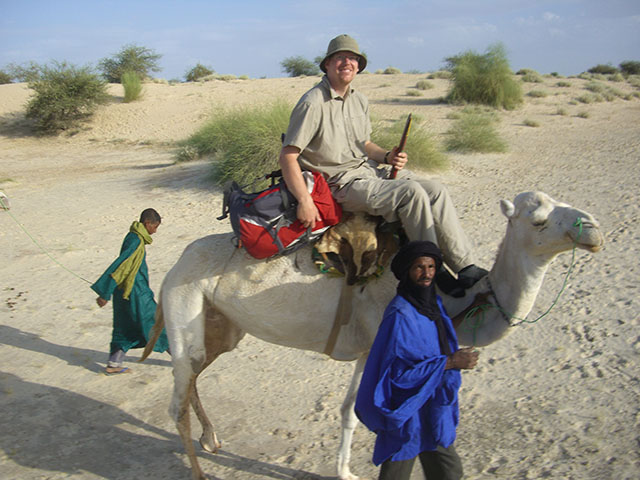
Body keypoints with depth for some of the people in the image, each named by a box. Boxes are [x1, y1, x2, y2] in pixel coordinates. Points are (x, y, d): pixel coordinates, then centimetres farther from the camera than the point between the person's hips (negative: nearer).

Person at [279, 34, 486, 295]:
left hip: (369, 170, 8)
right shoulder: (313, 103, -13)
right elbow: (287, 156, -17)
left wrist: (387, 156, 0)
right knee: (412, 193, -24)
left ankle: (466, 267, -3)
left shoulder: (359, 100, 13)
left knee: (435, 190, -5)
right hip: (342, 183, -8)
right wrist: (305, 201, -26)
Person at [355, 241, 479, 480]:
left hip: (434, 409, 8)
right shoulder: (400, 313, -23)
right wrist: (449, 362, -22)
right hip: (407, 410, -8)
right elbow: (398, 368, -26)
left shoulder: (434, 303, 4)